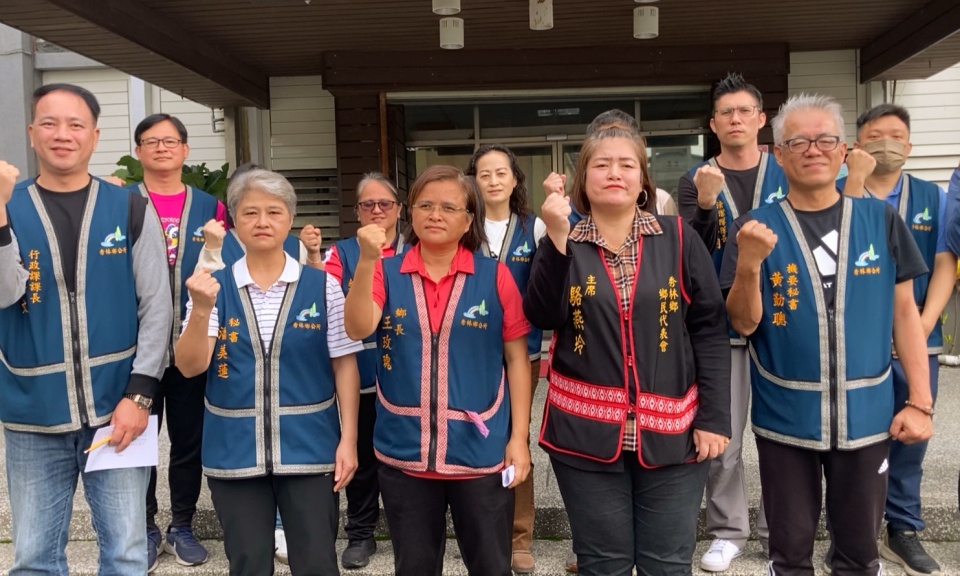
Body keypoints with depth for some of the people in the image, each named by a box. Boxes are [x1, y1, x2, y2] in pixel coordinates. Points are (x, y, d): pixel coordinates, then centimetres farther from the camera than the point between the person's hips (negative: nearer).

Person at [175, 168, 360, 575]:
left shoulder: (323, 286, -3)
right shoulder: (214, 288, 0)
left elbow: (344, 365, -1)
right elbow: (189, 367, -6)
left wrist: (348, 439, -4)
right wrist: (201, 309, -22)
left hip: (309, 448, -1)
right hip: (234, 451, 2)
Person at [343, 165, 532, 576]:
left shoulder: (495, 276, -4)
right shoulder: (387, 273, 0)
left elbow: (517, 358, -1)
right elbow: (357, 329, -15)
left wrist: (519, 437, -4)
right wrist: (367, 262, -27)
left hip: (481, 452, -1)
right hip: (403, 453, 2)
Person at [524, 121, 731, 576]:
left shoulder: (678, 238, 1)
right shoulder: (562, 244, 2)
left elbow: (709, 327, -1)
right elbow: (543, 316, -13)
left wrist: (714, 416, -5)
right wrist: (557, 237, -21)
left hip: (670, 429, 0)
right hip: (586, 430, 0)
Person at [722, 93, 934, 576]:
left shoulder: (881, 220, 0)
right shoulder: (756, 228, -5)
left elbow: (904, 311, 3)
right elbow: (744, 324, -7)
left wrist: (920, 400, -1)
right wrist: (750, 264, -25)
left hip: (866, 415, 1)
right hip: (785, 418, -1)